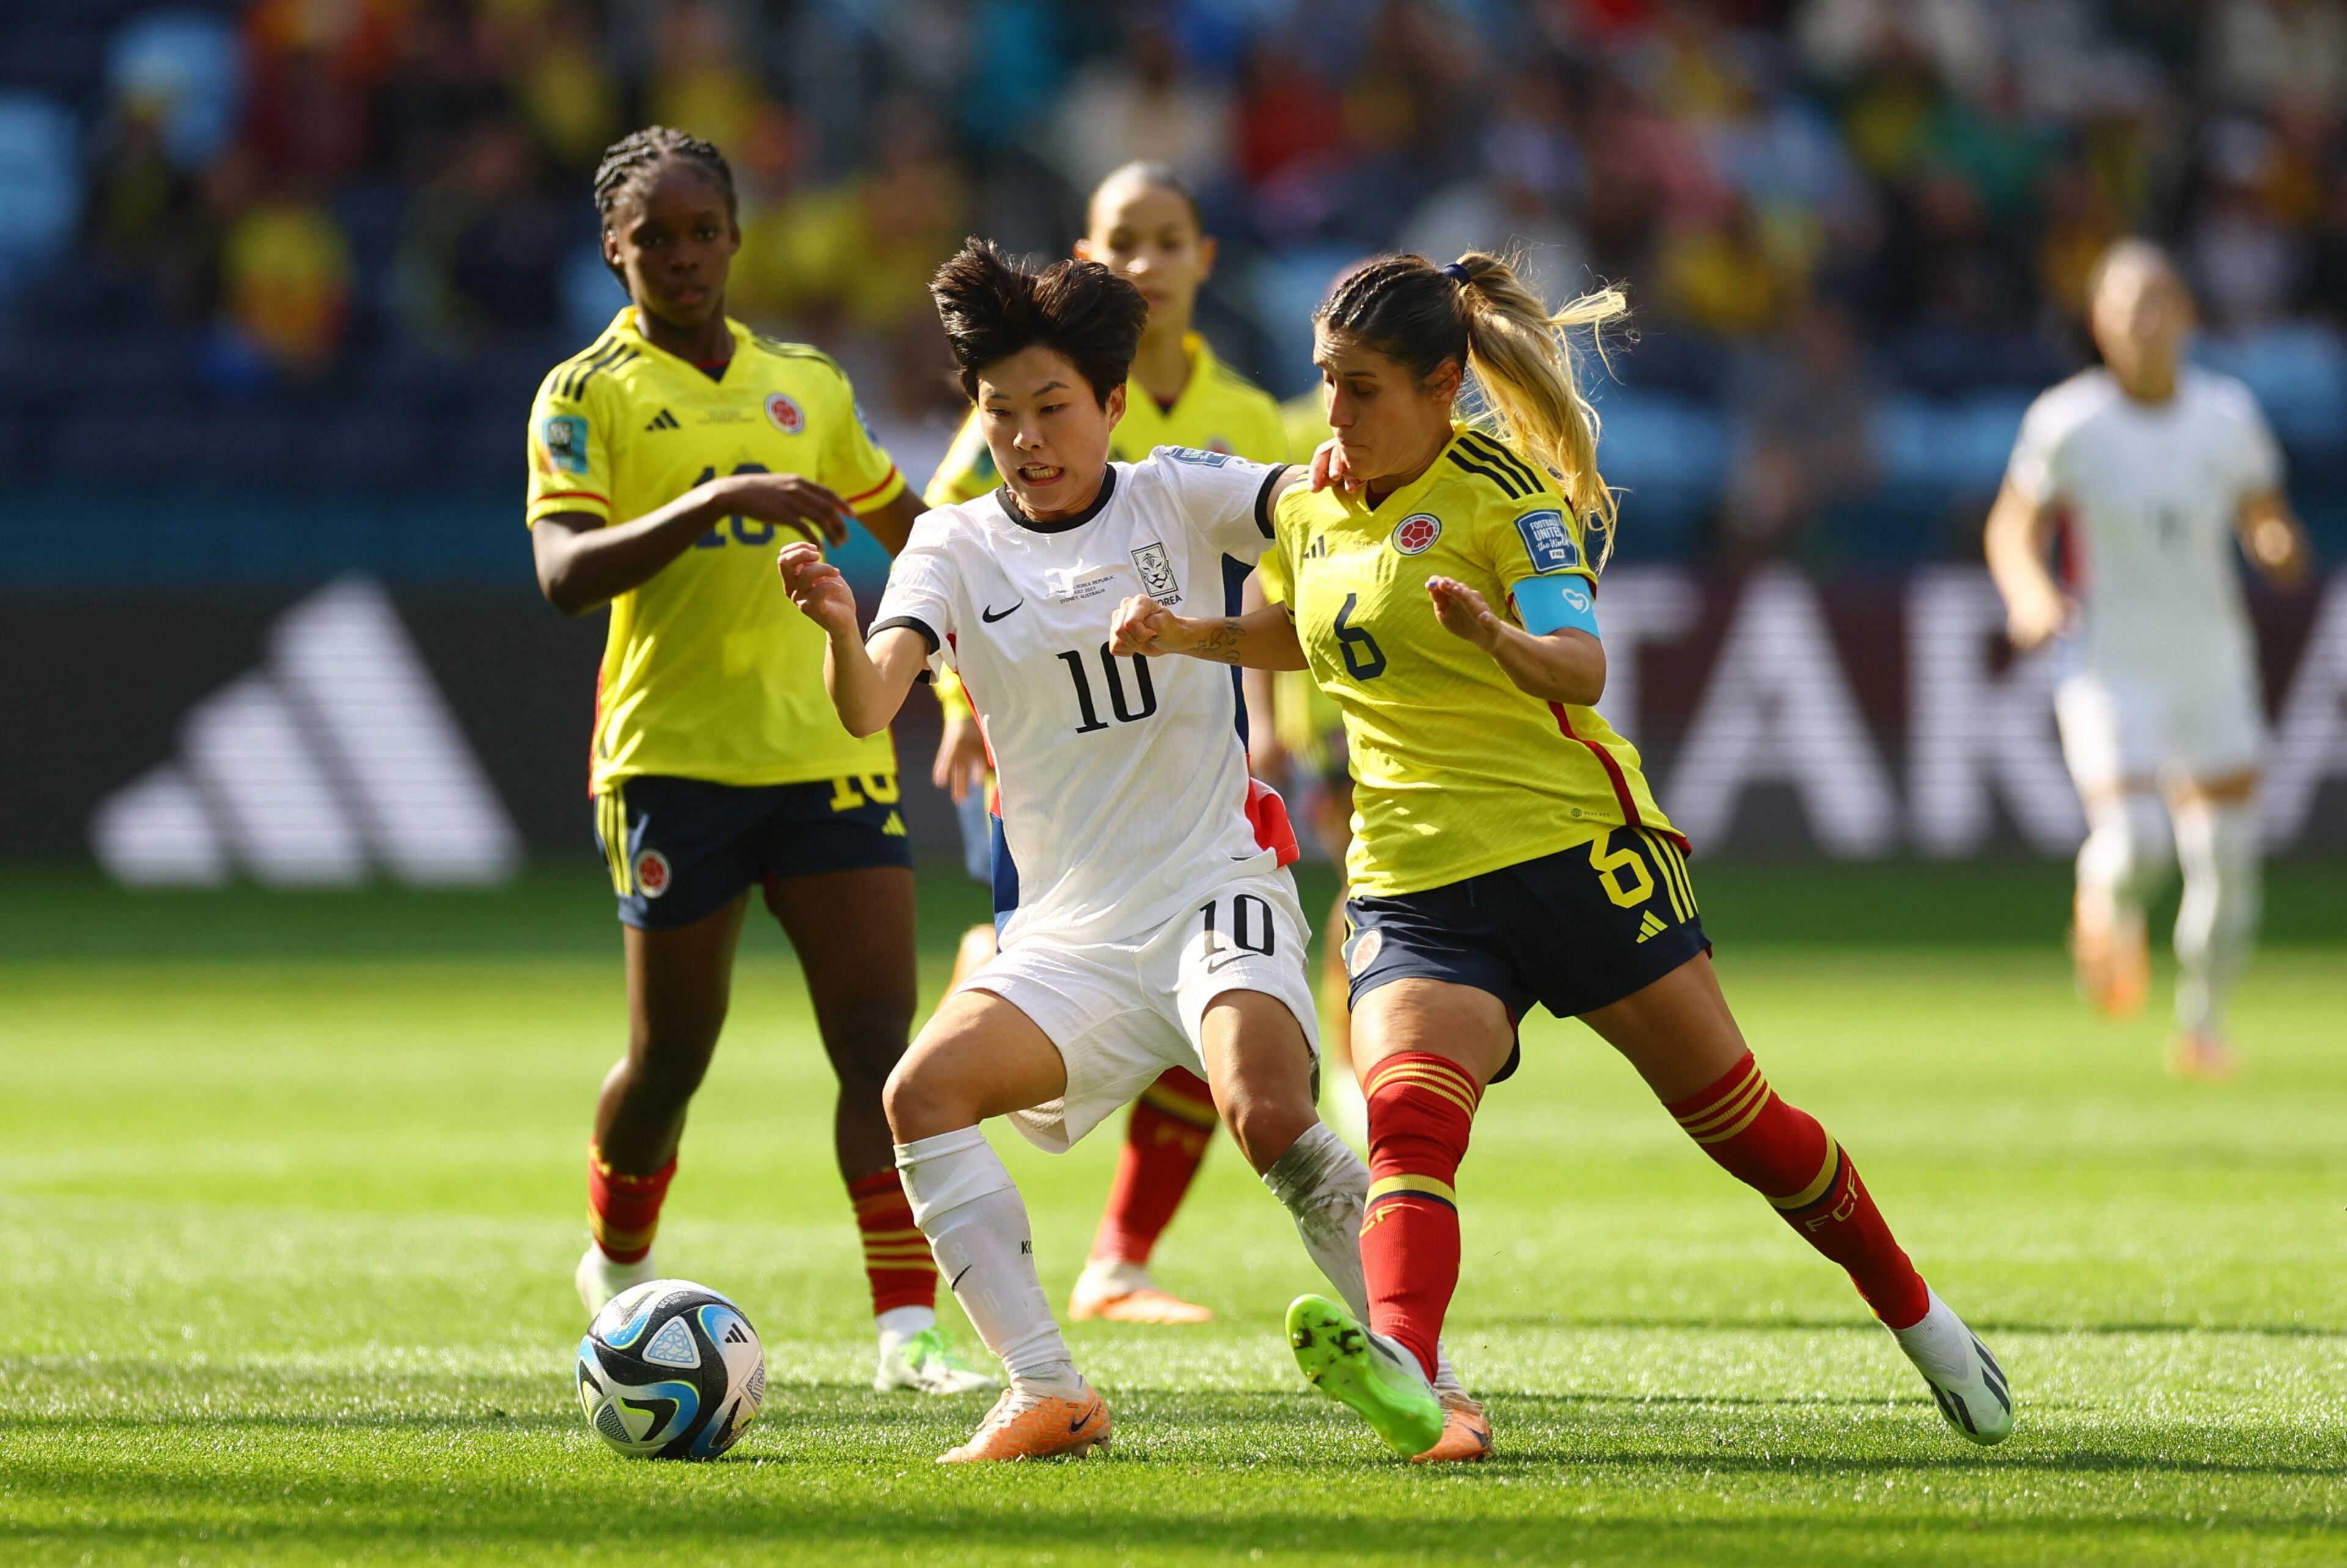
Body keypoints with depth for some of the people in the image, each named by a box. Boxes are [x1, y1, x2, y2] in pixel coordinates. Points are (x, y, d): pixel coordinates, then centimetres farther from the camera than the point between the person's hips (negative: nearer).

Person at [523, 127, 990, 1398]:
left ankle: (908, 1330, -14)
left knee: (880, 1041, -9)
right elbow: (565, 574, -18)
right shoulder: (587, 397, -2)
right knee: (671, 1055, 6)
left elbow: (900, 521, 28)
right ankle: (618, 1264, 35)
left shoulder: (808, 385, 12)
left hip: (827, 745, 3)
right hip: (675, 756, -3)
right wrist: (718, 501, -29)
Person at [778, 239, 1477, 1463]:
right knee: (922, 1095, -19)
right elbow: (869, 708, -11)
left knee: (1271, 1122, -28)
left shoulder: (1178, 498, 2)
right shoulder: (957, 548, 5)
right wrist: (841, 632, -34)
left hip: (1215, 884, -3)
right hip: (1067, 930, 3)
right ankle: (1049, 1396, -14)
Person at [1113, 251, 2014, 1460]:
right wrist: (1189, 634, 14)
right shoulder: (1310, 506, 10)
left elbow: (1582, 669, -23)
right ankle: (1401, 1371, -50)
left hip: (1570, 844, -4)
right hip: (1411, 889, 4)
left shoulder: (1504, 492, -9)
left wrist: (1500, 638, -44)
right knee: (1407, 1117, -26)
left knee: (1732, 1114, 4)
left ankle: (1916, 1317, 28)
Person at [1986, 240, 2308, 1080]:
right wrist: (2032, 595, -19)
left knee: (2227, 860, 3)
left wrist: (2279, 543, -14)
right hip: (2111, 669, -3)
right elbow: (2013, 529, 1)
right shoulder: (2067, 423, -9)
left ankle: (2201, 1025, 25)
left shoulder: (2228, 415, 0)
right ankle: (2108, 911, 17)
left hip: (2212, 660, 3)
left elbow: (2264, 519, 10)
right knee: (2133, 844, -20)